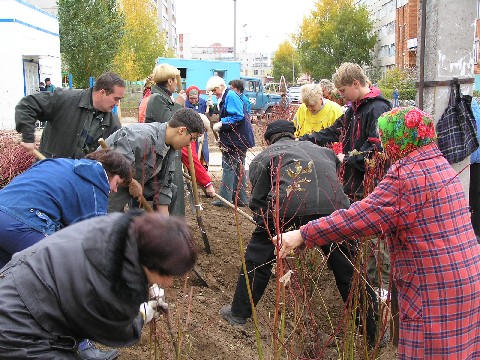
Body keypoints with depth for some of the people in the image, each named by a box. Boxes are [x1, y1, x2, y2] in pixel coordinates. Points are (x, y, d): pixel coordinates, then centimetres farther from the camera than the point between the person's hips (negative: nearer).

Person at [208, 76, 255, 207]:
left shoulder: (231, 96, -14)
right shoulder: (224, 98, 17)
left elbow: (238, 116, -23)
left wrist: (221, 124, -18)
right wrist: (219, 124, 11)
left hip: (237, 140, -11)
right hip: (239, 139, 11)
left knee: (228, 167, -6)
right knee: (239, 168, 13)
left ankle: (225, 199, -1)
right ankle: (241, 198, 20)